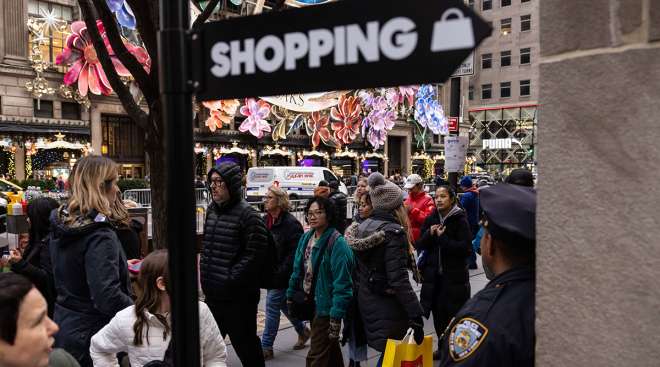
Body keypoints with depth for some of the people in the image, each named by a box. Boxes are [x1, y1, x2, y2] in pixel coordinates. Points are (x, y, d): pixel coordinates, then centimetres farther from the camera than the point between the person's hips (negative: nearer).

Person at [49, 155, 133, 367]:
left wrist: (119, 265, 18)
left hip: (64, 326, 8)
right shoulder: (100, 236, -24)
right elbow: (108, 298, -29)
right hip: (90, 334, -8)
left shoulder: (61, 225, 3)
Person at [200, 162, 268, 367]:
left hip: (239, 296, -7)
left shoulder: (247, 214, -16)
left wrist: (231, 278, -19)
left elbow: (255, 253, -20)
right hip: (212, 293, 8)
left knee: (245, 343, 7)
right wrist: (205, 275, 11)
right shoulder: (211, 210, 9)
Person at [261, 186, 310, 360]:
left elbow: (295, 253, -21)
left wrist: (279, 273, -22)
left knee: (272, 307, -3)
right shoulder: (267, 221, 7)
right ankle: (303, 331, 39)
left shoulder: (290, 223, -17)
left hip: (282, 276, -8)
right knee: (284, 304, 19)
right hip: (270, 274, 8)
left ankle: (266, 347, 7)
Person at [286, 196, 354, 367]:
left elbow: (342, 283, -22)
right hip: (310, 302, 8)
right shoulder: (306, 238, 5)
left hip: (326, 307, -7)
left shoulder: (337, 243, -20)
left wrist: (336, 317, -24)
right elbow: (298, 270, 14)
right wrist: (290, 295, 14)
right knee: (330, 351, 24)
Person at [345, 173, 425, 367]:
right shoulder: (394, 232, -18)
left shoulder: (362, 227, 5)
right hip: (388, 308, -8)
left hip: (366, 302, 8)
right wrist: (416, 316, -22)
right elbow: (398, 279, -24)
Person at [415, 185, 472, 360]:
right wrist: (429, 234, -12)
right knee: (438, 313, 11)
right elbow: (419, 245, 7)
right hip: (433, 274, 5)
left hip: (454, 276, -4)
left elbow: (466, 248, -15)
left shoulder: (460, 220, -8)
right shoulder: (431, 219, 7)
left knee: (454, 314, 0)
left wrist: (442, 238, -17)